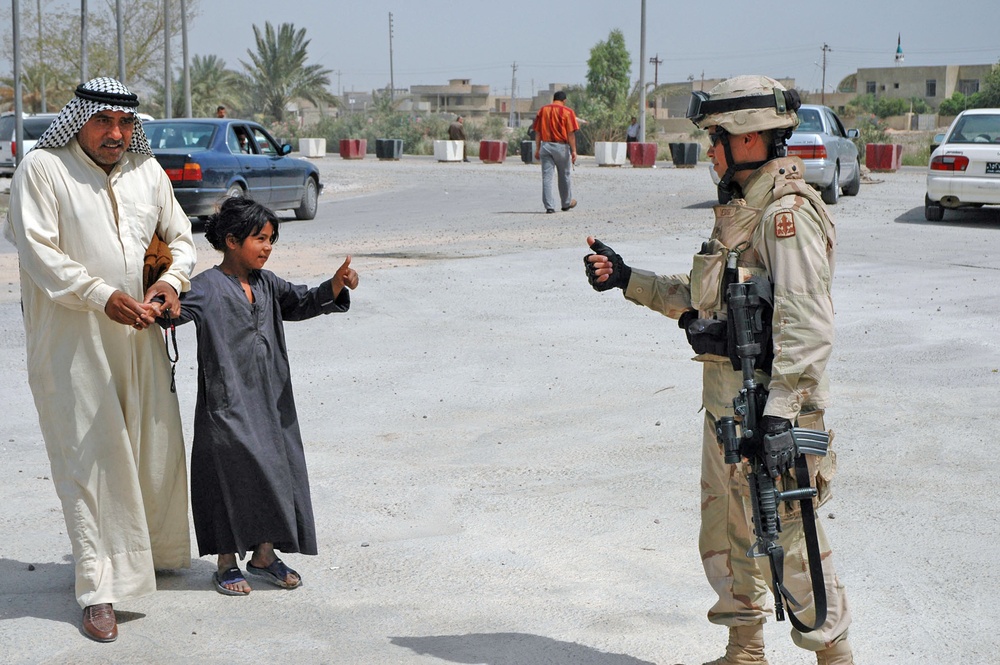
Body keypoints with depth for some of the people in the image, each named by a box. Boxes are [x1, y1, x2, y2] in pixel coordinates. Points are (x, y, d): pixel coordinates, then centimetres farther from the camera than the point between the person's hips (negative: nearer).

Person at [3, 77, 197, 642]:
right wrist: (102, 296, -23)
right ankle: (100, 589, 0)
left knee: (157, 445, 13)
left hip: (140, 336, 5)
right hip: (72, 341, -5)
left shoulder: (148, 170, 9)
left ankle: (157, 551, 34)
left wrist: (171, 281, -4)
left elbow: (181, 237, 17)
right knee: (93, 457, -5)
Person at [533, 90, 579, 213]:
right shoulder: (567, 112, -3)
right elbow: (571, 133, -9)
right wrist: (573, 151, -8)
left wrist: (537, 149, 9)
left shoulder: (542, 110, 7)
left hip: (545, 146, 2)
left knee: (546, 177, 0)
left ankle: (549, 206, -5)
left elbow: (537, 131, 6)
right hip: (561, 146, -2)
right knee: (564, 176, 14)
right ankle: (566, 203, 26)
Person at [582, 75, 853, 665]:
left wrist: (780, 407, -29)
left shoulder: (788, 212, -17)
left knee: (789, 538, -2)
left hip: (772, 403, -10)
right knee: (727, 533, 18)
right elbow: (700, 296, 22)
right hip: (726, 401, 10)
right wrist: (627, 279, 17)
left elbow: (808, 323, -24)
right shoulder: (741, 208, 14)